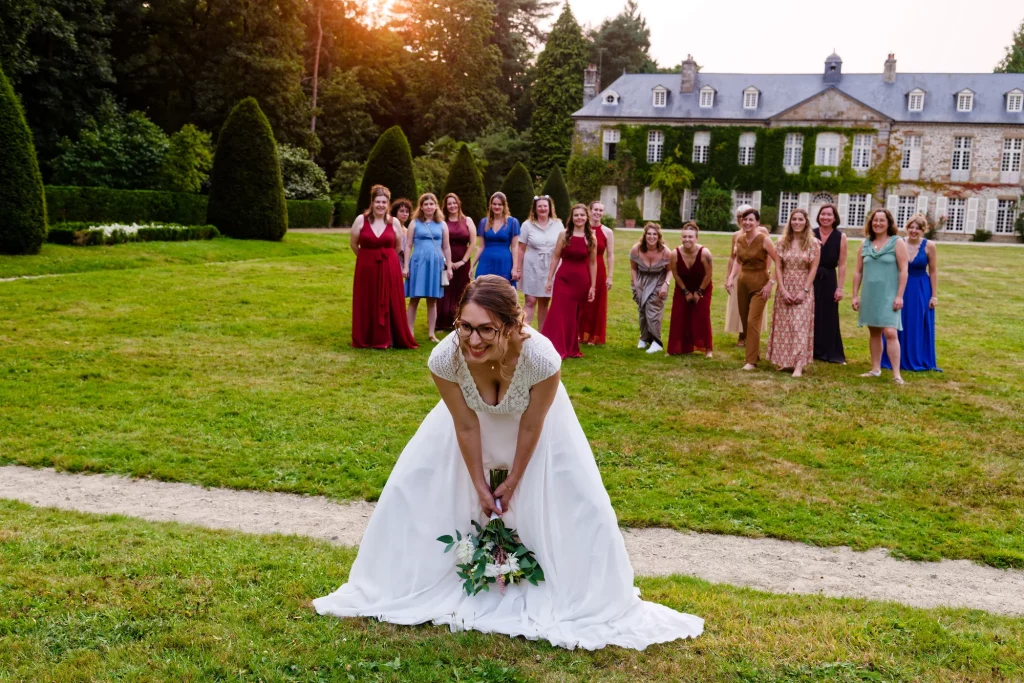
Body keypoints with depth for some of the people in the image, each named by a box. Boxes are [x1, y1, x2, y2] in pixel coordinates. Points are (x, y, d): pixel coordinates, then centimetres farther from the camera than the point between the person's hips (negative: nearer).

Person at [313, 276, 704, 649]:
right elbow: (465, 425, -19)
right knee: (415, 486, 3)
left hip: (533, 418, -2)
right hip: (474, 417, 2)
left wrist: (512, 484, -10)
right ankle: (415, 582, 28)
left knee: (576, 500, -5)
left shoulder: (541, 357, -42)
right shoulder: (445, 358, -37)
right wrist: (480, 486, -8)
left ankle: (579, 598, 18)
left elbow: (531, 427, -23)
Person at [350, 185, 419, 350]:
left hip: (389, 268, 1)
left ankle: (387, 339, 10)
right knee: (368, 305, 4)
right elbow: (353, 244, 7)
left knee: (389, 304, 2)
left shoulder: (394, 222, 1)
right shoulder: (361, 220, -3)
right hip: (366, 268, -1)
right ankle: (367, 339, 13)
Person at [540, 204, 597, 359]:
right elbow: (555, 257, 2)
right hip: (563, 279, -1)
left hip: (582, 281, 1)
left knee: (575, 316, 9)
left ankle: (571, 349, 20)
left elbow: (593, 263, 5)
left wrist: (593, 286, 3)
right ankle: (553, 349, -1)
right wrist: (549, 279, -1)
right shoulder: (564, 234, -1)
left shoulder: (591, 238, 2)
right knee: (558, 313, -6)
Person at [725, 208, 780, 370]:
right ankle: (755, 353, 28)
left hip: (759, 283, -6)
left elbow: (778, 261, -14)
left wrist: (770, 283, -17)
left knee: (753, 321, -11)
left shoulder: (764, 239, -15)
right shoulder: (739, 239, 3)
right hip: (742, 282, 6)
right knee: (745, 321, 12)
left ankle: (751, 360, -6)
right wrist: (731, 278, 2)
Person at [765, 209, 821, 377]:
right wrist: (783, 290, -8)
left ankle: (798, 365, -13)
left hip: (803, 289, -3)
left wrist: (804, 291, -12)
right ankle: (784, 360, 14)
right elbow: (778, 268, 1)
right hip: (785, 289, 3)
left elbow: (813, 269, -5)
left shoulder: (813, 243, -3)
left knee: (800, 325, -8)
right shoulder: (782, 242, 3)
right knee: (783, 325, 5)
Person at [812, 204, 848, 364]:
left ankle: (829, 352, 14)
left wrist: (840, 287, -7)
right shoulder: (811, 234, 0)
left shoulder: (841, 237, -2)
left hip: (829, 280, -1)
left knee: (829, 317, 6)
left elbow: (842, 264, -3)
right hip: (810, 279, 1)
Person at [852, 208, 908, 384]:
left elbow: (903, 271, -6)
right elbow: (858, 272, 12)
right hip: (869, 296, 5)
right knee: (874, 333, 11)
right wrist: (855, 295, 8)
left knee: (890, 333, -12)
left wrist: (899, 296, -12)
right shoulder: (865, 244, 9)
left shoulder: (897, 242, -3)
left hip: (888, 296, -5)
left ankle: (896, 374, -11)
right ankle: (876, 369, 20)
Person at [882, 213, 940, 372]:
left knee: (918, 327, 6)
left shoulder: (929, 246, -8)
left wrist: (934, 295, -5)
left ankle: (917, 360, 18)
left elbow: (933, 271, -4)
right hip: (901, 288, 1)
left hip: (921, 290, -1)